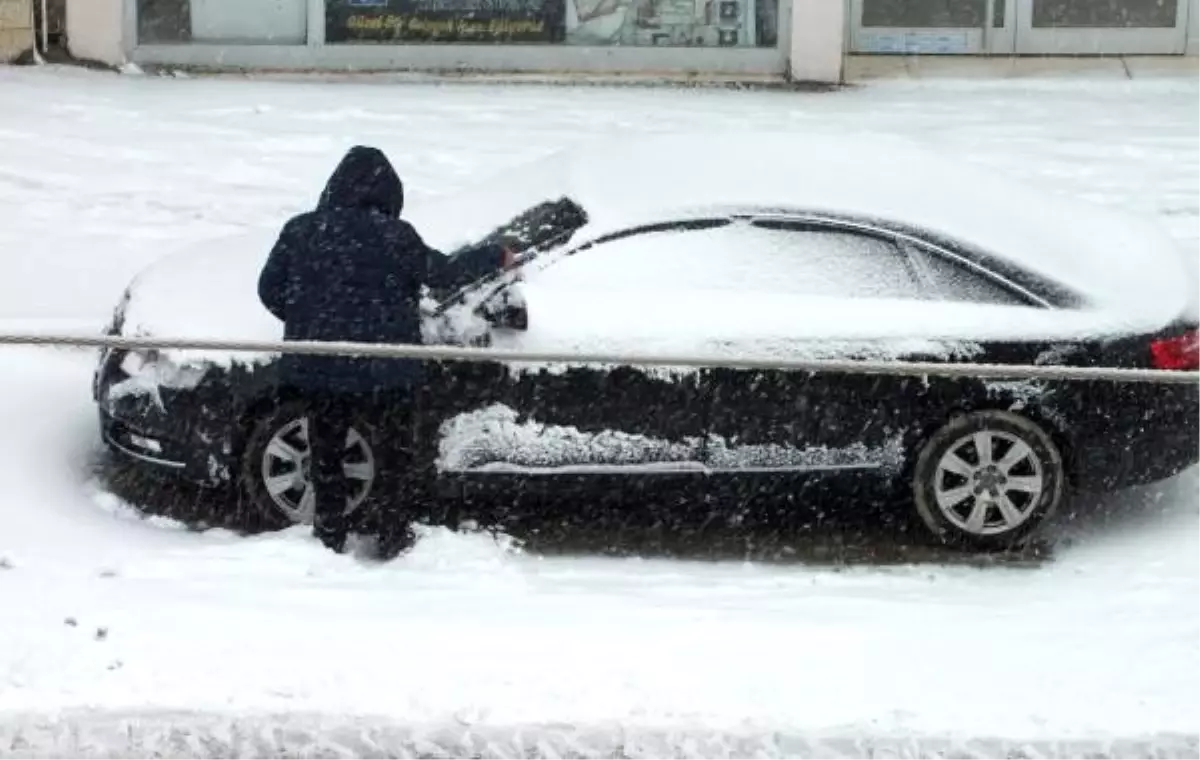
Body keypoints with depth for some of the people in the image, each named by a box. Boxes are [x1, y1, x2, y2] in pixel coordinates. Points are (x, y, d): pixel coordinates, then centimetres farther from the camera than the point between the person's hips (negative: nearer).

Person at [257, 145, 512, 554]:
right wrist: (496, 256, 11)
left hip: (320, 367, 2)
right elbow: (444, 273, -4)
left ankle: (330, 536, 21)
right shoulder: (394, 235, -12)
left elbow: (270, 290, 1)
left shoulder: (300, 230, -4)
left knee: (326, 454, 17)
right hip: (385, 368, -2)